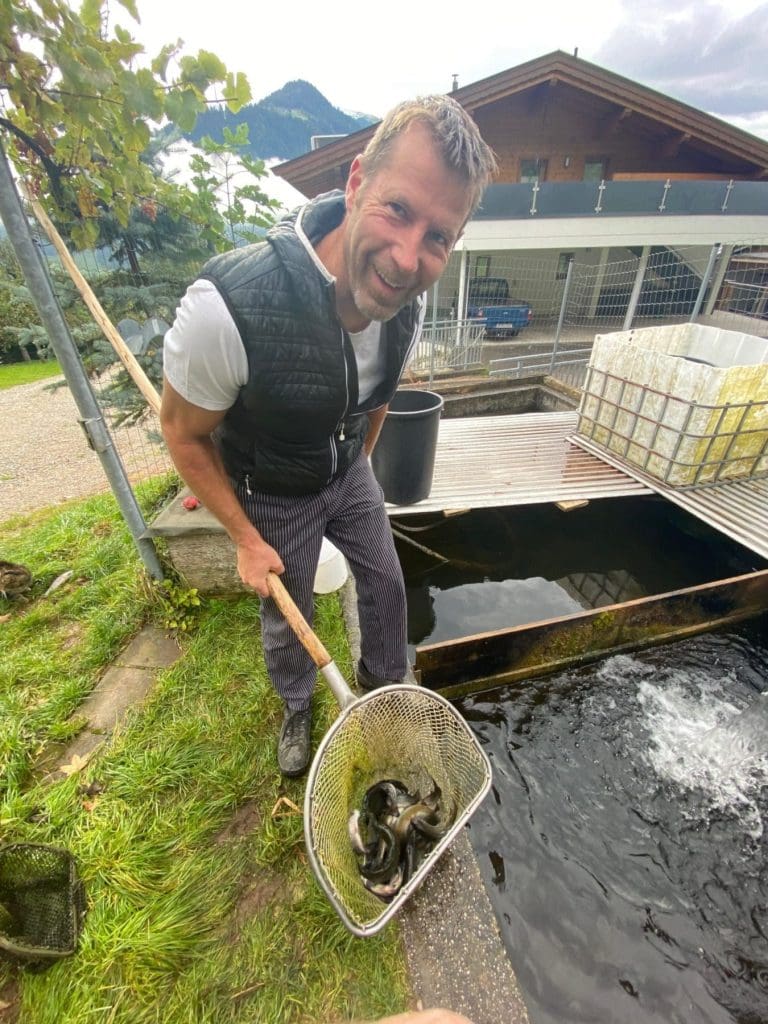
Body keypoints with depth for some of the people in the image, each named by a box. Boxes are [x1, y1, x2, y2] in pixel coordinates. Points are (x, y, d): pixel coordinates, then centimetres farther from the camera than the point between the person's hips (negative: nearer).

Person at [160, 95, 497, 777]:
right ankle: (297, 707, 53)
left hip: (349, 473, 5)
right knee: (286, 619, 17)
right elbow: (184, 434, -20)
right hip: (271, 497, -4)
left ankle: (384, 682, 52)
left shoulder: (409, 302, -18)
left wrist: (358, 465, 15)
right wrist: (246, 539, -15)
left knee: (386, 583, 18)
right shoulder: (229, 307, -38)